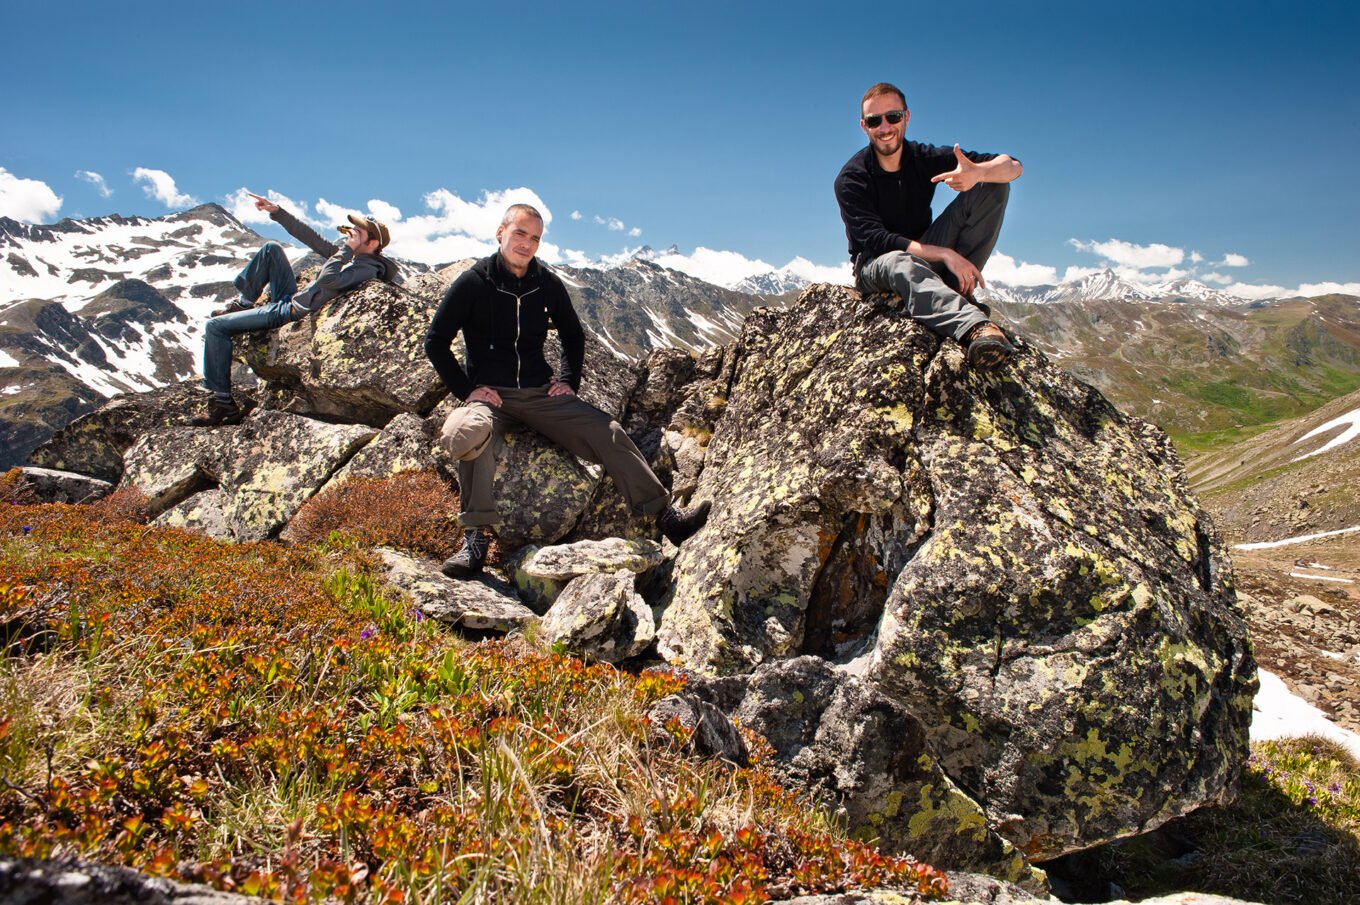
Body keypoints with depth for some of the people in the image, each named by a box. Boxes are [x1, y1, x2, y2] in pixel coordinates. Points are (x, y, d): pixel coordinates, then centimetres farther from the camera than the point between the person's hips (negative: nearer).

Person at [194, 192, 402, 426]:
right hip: (291, 298, 10)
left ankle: (223, 402, -3)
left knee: (216, 327, -9)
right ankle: (243, 305, 23)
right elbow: (311, 238, 13)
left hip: (292, 314, -10)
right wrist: (276, 211, 11)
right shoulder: (350, 254, 9)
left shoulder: (367, 268, -21)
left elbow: (327, 279, -36)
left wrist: (347, 247, -25)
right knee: (271, 249, 20)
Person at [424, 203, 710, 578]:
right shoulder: (472, 283, -3)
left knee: (608, 432, -13)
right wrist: (467, 390, -10)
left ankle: (667, 516, -12)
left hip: (541, 394, 4)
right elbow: (435, 342, -1)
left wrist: (568, 381, 9)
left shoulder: (548, 284, 8)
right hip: (489, 394, -3)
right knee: (471, 432, -38)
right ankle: (474, 539, -33)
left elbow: (573, 336, 23)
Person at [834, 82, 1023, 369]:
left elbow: (1013, 166, -8)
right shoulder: (851, 178, -13)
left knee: (993, 187, -10)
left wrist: (978, 172, -34)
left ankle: (957, 290, -22)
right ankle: (976, 326, -66)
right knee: (900, 263, -43)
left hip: (926, 258, 4)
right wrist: (944, 253, -37)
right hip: (875, 267, -4)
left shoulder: (925, 159, -4)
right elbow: (875, 240, -26)